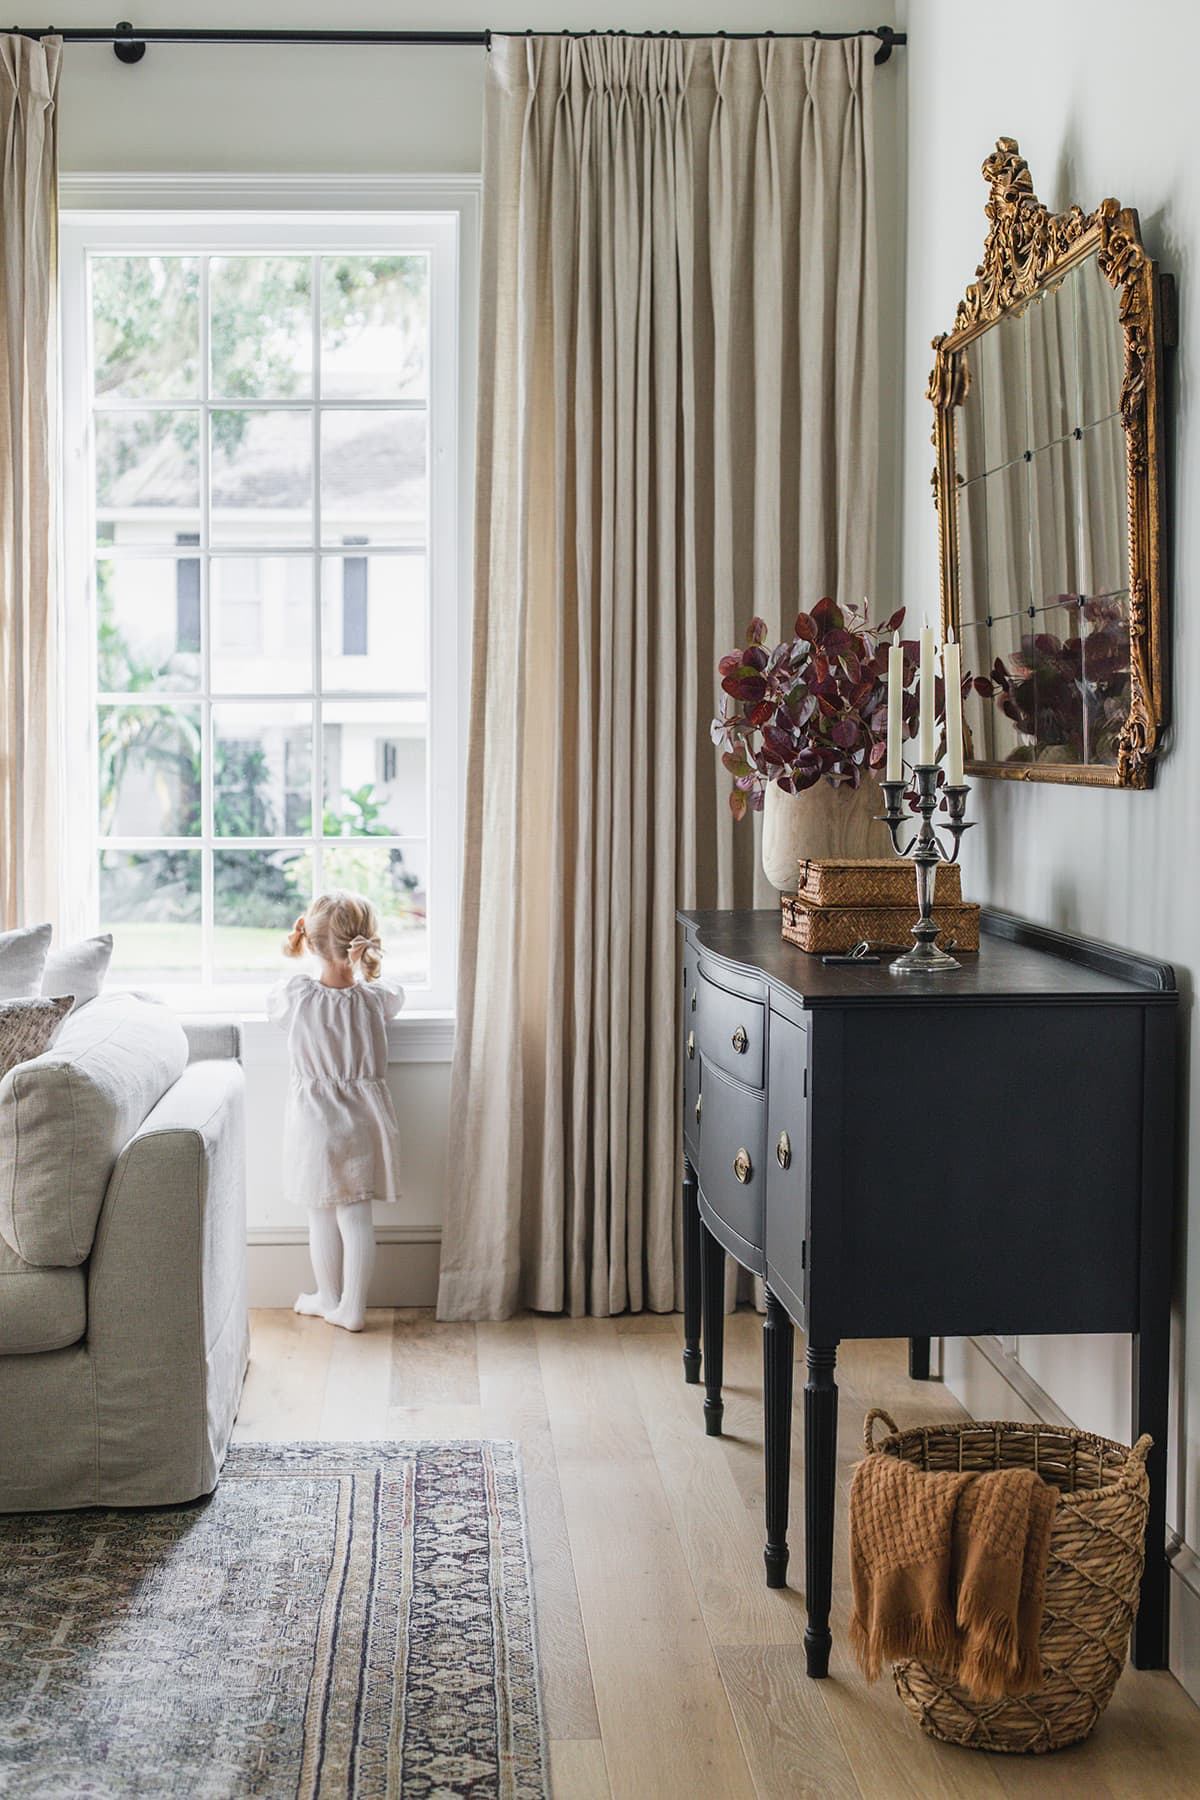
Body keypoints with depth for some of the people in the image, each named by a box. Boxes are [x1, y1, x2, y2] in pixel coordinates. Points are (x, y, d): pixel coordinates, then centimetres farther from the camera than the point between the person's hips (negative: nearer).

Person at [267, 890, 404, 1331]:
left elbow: (272, 1005, 10)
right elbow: (395, 991, 15)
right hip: (363, 1116, 1)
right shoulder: (377, 997, -10)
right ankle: (353, 1307, 12)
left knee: (322, 1215, 13)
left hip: (315, 1118, -1)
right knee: (357, 1215, 7)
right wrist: (361, 972, 31)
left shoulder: (297, 994, -14)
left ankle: (329, 1298, 28)